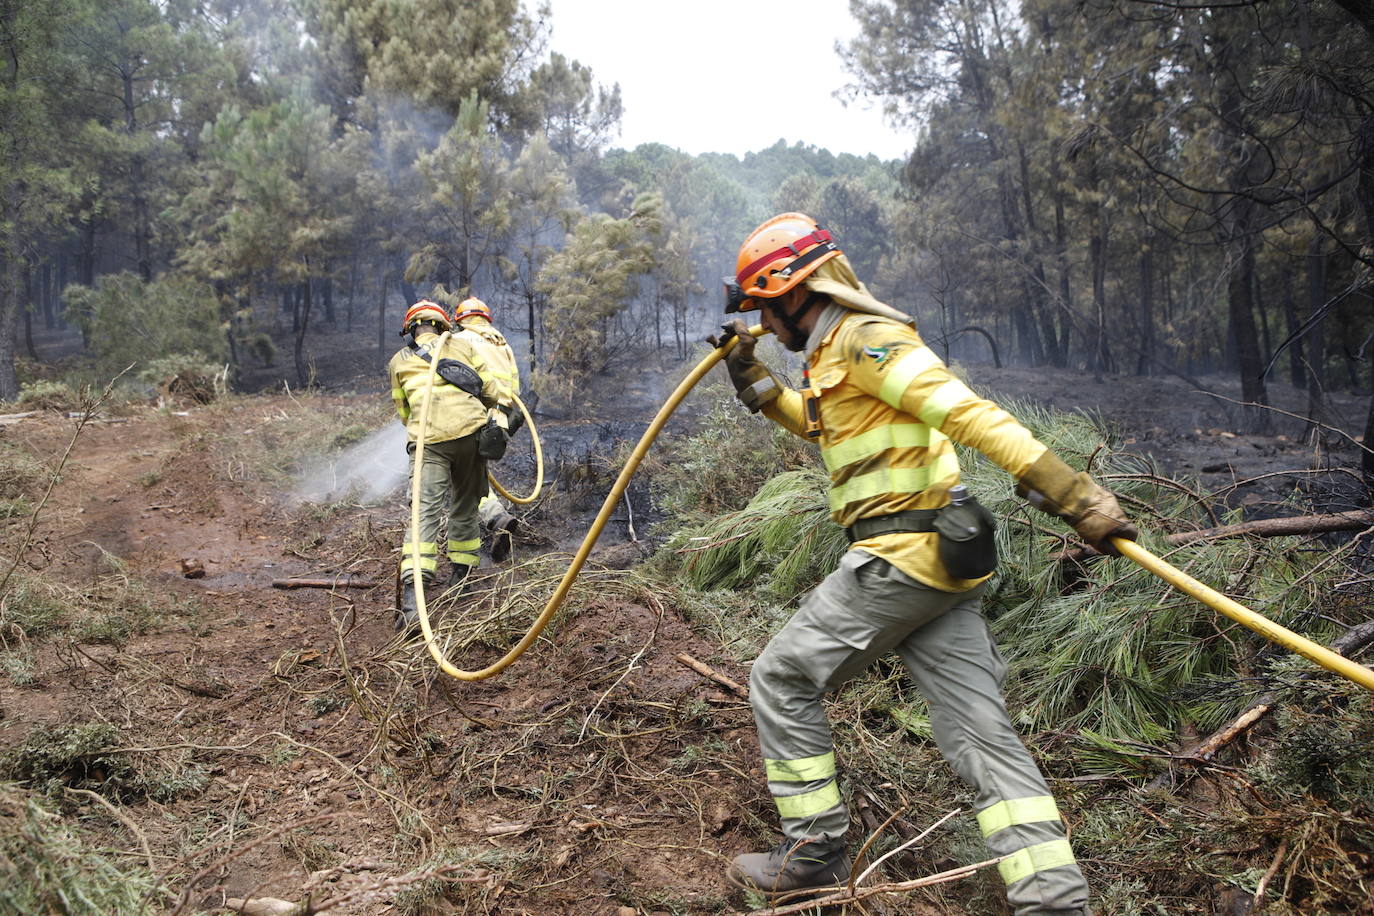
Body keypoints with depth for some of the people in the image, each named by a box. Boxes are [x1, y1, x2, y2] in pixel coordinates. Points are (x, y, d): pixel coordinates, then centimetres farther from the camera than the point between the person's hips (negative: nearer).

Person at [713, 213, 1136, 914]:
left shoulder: (865, 339, -11)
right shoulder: (838, 351, 21)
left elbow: (970, 415, -21)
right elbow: (815, 421, 43)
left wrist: (1073, 496, -27)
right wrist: (751, 377, 33)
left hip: (901, 559, -10)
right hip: (945, 565, 10)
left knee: (781, 680, 5)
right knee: (980, 732, 3)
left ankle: (815, 852, 14)